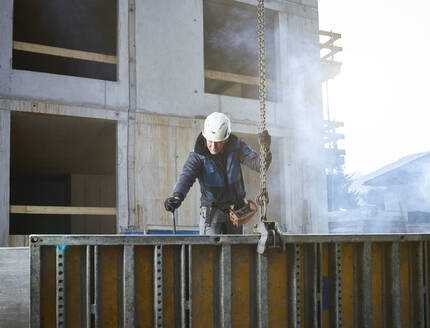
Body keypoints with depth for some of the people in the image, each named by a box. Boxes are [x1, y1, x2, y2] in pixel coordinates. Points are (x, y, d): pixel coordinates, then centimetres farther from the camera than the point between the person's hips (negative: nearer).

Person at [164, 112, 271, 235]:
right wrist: (177, 196, -52)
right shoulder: (198, 155, -18)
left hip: (236, 209, 3)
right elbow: (186, 176, -33)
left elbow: (258, 164, -14)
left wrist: (265, 149, -35)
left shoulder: (236, 146, -10)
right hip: (211, 210, -3)